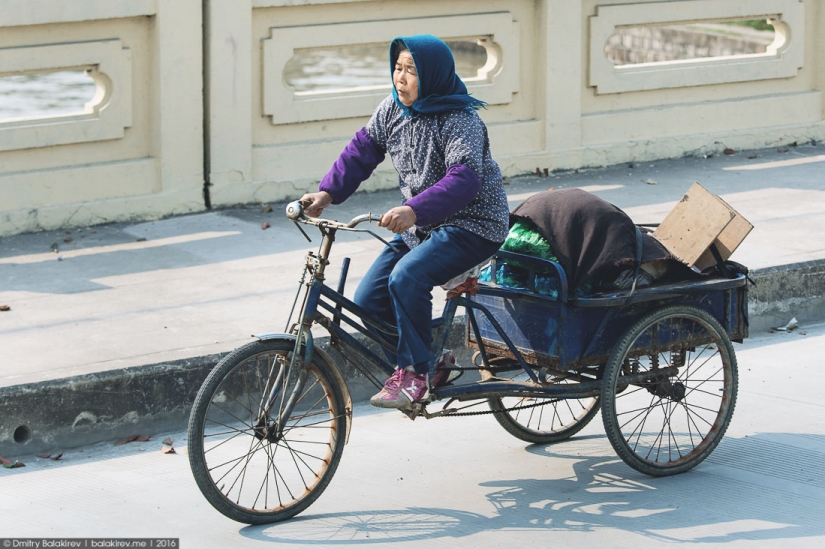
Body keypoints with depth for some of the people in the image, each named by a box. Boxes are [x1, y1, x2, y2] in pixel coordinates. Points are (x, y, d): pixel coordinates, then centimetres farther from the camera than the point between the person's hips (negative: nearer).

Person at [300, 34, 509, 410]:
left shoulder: (460, 121, -22)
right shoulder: (392, 109, 1)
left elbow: (464, 178, -35)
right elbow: (361, 151, 5)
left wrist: (414, 210, -49)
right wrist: (327, 193, -11)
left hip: (471, 227, -8)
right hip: (420, 226, 8)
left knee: (407, 277, -32)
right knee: (368, 301, -4)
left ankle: (413, 373, -18)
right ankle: (429, 364, 13)